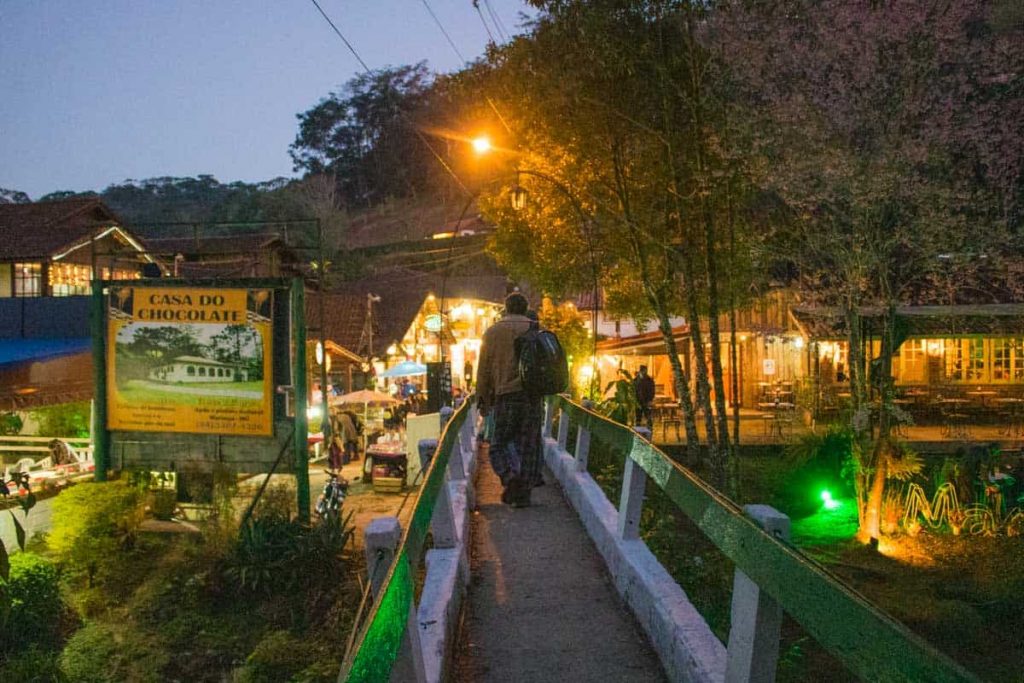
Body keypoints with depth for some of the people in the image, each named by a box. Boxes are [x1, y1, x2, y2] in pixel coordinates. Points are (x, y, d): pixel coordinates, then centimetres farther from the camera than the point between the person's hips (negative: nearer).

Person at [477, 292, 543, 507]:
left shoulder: (492, 332, 4)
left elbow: (484, 370, 3)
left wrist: (483, 400, 9)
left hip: (505, 395, -1)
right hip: (533, 395, 1)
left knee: (500, 443, 8)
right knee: (529, 445, 5)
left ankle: (510, 475, -18)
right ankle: (523, 495, 5)